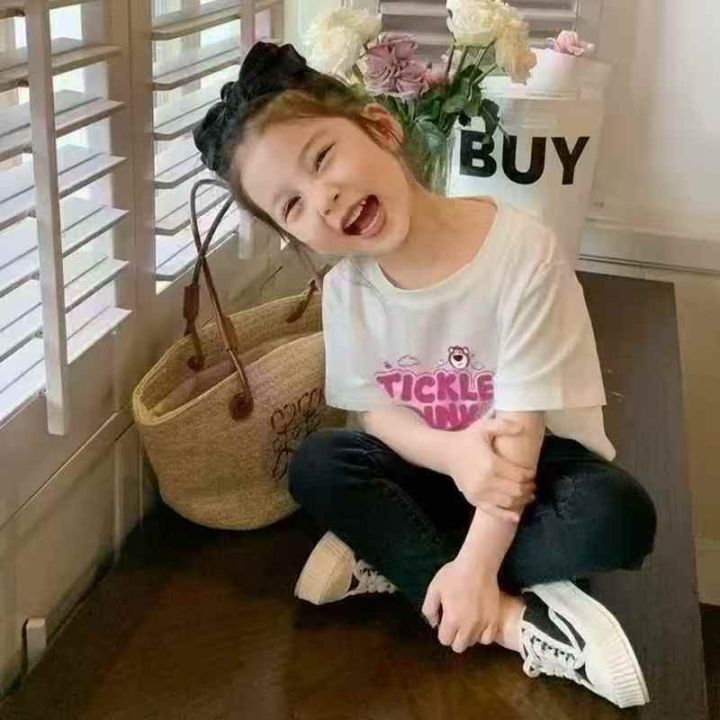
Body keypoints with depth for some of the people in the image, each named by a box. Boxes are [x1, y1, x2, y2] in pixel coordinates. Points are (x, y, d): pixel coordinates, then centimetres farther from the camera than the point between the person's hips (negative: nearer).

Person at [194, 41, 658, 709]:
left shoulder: (521, 250, -26)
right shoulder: (346, 287, -12)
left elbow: (522, 423, -24)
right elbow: (374, 411, -7)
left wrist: (473, 567, -28)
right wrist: (455, 452, -29)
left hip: (538, 461, -3)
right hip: (435, 465, 4)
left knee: (617, 515, -32)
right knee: (318, 465, -22)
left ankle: (391, 558, -21)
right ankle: (518, 618, -26)